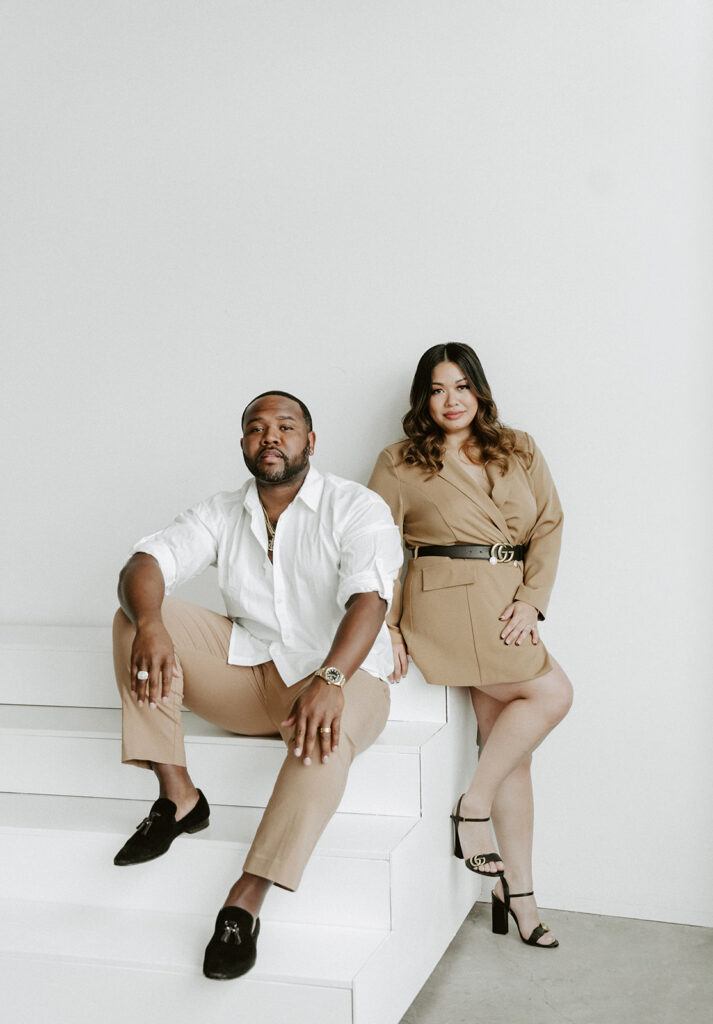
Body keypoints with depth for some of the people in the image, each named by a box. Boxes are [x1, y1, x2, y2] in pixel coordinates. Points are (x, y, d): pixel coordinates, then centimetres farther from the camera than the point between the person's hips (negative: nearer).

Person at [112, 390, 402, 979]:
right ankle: (178, 797, -14)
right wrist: (150, 624, -32)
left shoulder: (357, 508, -6)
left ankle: (243, 906, -32)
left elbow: (369, 598, -23)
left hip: (341, 674, -4)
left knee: (328, 732, -39)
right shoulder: (222, 514, 8)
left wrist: (328, 679, -42)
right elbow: (145, 563, -7)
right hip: (247, 670, 5)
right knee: (135, 616, -12)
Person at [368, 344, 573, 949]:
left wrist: (532, 599, -5)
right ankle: (473, 809, -2)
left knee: (507, 742, 4)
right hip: (450, 600, -5)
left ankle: (518, 891, 12)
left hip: (507, 606, 5)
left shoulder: (520, 451, 13)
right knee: (552, 693, -15)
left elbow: (549, 525, 8)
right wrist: (386, 625, -6)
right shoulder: (400, 464, 4)